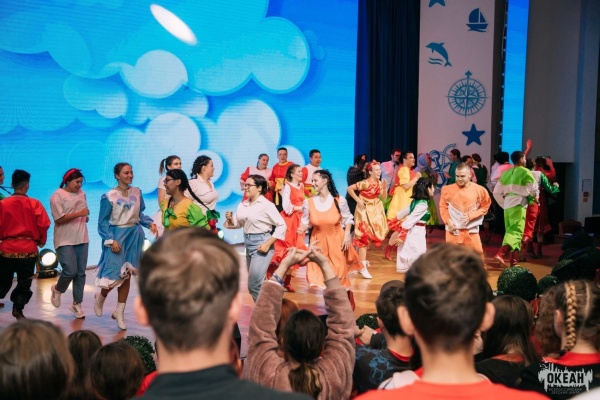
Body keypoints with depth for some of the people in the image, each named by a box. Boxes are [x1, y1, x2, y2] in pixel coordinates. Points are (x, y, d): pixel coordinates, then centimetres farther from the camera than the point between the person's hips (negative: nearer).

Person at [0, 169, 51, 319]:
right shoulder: (34, 204, -7)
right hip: (28, 248, -1)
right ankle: (18, 309, 7)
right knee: (24, 282, 13)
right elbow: (43, 224, -11)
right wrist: (41, 240, 7)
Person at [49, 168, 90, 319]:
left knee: (81, 272, 6)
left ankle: (77, 304, 17)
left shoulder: (81, 193, 10)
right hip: (65, 240, -6)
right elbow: (59, 219, -15)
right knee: (70, 271, -13)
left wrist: (86, 216, 4)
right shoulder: (57, 196, -8)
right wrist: (79, 214, -20)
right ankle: (57, 290, 20)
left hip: (81, 239, 6)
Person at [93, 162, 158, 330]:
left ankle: (119, 312, 21)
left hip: (134, 235, 4)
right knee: (115, 274, -7)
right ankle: (100, 297, 27)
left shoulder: (137, 192, 3)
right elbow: (103, 222, -7)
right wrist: (111, 240, -16)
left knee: (126, 275, 9)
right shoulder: (109, 196, -9)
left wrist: (150, 223, -6)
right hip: (117, 235, -4)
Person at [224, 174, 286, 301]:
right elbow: (239, 223, 17)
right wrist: (230, 219, -5)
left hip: (261, 243, -7)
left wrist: (268, 244, -16)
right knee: (256, 283, 15)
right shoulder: (243, 205, 7)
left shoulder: (267, 205, -11)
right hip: (248, 243, 7)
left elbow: (281, 225, -11)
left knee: (253, 285, -10)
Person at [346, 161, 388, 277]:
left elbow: (384, 197, 1)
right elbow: (349, 189, -20)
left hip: (375, 211, 8)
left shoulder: (379, 183, 0)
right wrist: (358, 200, -19)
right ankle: (363, 267, -7)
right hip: (364, 211, -8)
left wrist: (384, 187, -15)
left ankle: (362, 259, 33)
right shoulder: (365, 183, -21)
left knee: (370, 235, 15)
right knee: (364, 237, -8)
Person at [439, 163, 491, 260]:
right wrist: (448, 221, -9)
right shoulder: (447, 189, -6)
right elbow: (443, 207, 4)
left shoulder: (479, 190, -6)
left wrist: (471, 216, -11)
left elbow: (485, 207, 3)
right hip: (453, 229, 0)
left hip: (471, 230, 0)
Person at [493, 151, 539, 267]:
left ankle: (513, 261, 15)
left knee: (511, 231, 14)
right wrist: (532, 197, 18)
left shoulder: (506, 173, 13)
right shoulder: (525, 172, -4)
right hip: (518, 205, -7)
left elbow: (496, 192, 12)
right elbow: (534, 190, -4)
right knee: (516, 232, -11)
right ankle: (500, 253, -32)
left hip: (507, 205, 7)